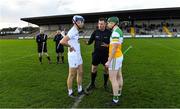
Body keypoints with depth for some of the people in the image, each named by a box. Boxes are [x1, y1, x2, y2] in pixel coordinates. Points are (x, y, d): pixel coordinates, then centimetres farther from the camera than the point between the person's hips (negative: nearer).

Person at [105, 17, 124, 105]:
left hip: (115, 58, -10)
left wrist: (109, 61, -23)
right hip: (119, 56, 10)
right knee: (119, 76, 20)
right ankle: (119, 93, 36)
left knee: (112, 79, -3)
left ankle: (115, 99, 7)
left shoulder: (115, 32, -22)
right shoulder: (119, 31, 10)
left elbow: (114, 48, -26)